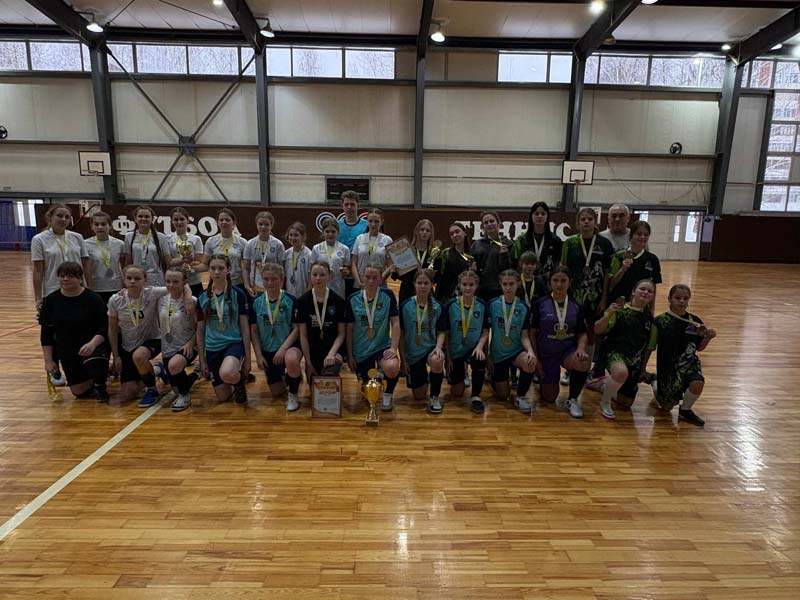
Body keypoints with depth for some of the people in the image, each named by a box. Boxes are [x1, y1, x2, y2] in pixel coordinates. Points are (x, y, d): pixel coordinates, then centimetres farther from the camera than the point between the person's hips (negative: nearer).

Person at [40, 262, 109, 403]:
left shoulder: (93, 298, -10)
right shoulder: (51, 300, 0)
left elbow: (104, 328, -11)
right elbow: (46, 334, 5)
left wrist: (92, 343, -30)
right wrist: (48, 360, 1)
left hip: (93, 347, -3)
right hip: (66, 352, 4)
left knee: (95, 361, -37)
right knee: (80, 392, 2)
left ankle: (100, 385, -5)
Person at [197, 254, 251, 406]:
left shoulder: (238, 294, -6)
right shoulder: (203, 297, 3)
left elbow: (245, 327, -4)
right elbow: (200, 330, 8)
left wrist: (247, 358, -6)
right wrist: (202, 359, 6)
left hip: (234, 342, -3)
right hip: (212, 348, 4)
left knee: (226, 374, -36)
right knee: (223, 397, 4)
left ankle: (240, 382, -1)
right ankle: (236, 378, 37)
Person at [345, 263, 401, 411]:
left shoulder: (388, 296, -7)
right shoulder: (353, 299, -5)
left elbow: (395, 323, -8)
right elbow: (349, 329, 1)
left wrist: (393, 348, -19)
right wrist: (350, 355, 0)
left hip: (382, 345, -2)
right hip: (361, 350, 2)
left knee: (392, 368, -35)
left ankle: (387, 394, -1)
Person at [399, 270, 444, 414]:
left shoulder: (437, 307, -3)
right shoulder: (405, 306, -7)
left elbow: (441, 332, 0)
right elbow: (400, 334, -3)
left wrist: (438, 347, -20)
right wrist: (403, 358, -5)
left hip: (431, 348, 0)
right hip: (413, 353, 0)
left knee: (437, 361, -38)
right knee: (419, 396, 5)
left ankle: (435, 397, -13)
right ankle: (423, 378, 43)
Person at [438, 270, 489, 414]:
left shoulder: (482, 305, -5)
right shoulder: (450, 305, -9)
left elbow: (485, 332, -1)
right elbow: (444, 333, -5)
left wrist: (480, 346, -20)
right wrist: (448, 357, -8)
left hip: (474, 348, 0)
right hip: (455, 350, 0)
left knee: (480, 360, -37)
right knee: (457, 393, 4)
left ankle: (475, 397, -16)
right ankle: (462, 376, 41)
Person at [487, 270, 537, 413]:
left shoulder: (523, 307, -4)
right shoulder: (493, 305, -8)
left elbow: (524, 336, -4)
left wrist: (530, 351, -24)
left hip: (517, 351, 0)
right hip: (498, 354, 0)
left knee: (530, 363, -35)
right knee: (503, 396, 5)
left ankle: (521, 396, -8)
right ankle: (494, 376, 40)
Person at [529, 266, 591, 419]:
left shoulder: (576, 307, 0)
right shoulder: (539, 304, -7)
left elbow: (582, 333, 4)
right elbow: (532, 333, -4)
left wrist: (581, 349, -18)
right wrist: (536, 359, -7)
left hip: (568, 350, 1)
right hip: (546, 354, -1)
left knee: (584, 363, -35)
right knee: (550, 398, 3)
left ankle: (572, 400, -8)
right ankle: (542, 379, 40)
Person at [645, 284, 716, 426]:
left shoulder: (695, 321, -3)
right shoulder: (660, 321, -10)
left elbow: (699, 348, 8)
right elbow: (650, 347, -2)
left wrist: (708, 338, -12)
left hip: (688, 362, 2)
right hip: (667, 366, -2)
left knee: (697, 383, -31)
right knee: (666, 407, 4)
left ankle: (685, 410, -1)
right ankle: (655, 382, 37)